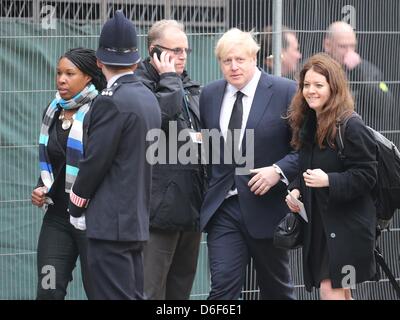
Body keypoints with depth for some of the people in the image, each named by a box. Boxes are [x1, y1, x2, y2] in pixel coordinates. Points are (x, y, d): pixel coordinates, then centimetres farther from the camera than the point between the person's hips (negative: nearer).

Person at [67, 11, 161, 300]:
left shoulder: (111, 102, -15)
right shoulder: (148, 98, 11)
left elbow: (95, 162, -13)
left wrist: (76, 208, -1)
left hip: (111, 224, -9)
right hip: (138, 220, 9)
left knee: (113, 295, -9)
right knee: (133, 295, 12)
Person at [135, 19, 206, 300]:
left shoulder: (192, 88, 18)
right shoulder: (141, 85, -8)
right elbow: (163, 116, -25)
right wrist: (169, 79, -12)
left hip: (192, 203, 8)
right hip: (161, 204, -8)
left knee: (182, 288, 13)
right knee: (151, 290, -9)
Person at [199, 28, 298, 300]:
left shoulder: (285, 91, -7)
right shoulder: (210, 94, 8)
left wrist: (279, 170, -19)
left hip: (266, 205, -3)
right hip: (223, 206, 3)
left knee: (276, 287, 12)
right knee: (223, 286, -8)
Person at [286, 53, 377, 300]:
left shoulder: (351, 127, -15)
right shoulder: (307, 125, 11)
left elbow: (366, 175, -16)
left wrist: (329, 181, -27)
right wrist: (296, 190, 2)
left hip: (347, 225, -8)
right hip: (317, 222, 8)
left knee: (331, 290, -12)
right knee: (340, 293, 13)